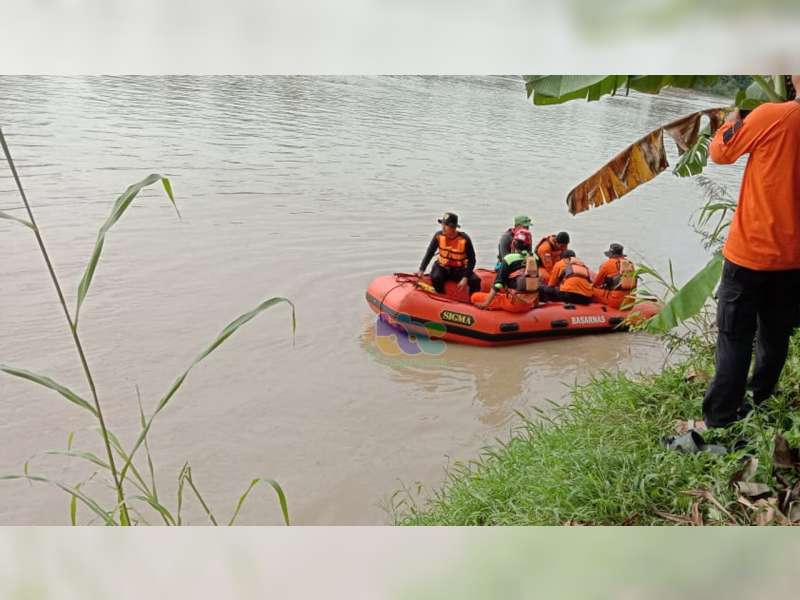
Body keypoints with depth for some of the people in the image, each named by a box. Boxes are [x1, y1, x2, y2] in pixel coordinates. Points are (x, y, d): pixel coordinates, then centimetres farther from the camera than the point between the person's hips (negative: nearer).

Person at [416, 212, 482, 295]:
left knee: (475, 280, -23)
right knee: (435, 278, -30)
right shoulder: (438, 236, -11)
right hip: (442, 268, 1)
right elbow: (429, 254, -9)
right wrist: (421, 270, -21)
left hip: (459, 269, -1)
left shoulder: (464, 239, -17)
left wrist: (465, 278, -23)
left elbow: (471, 260, -13)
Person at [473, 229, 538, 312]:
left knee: (475, 297, -1)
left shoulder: (509, 258, -10)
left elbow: (498, 283, -12)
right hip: (530, 305, 7)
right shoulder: (534, 258, 5)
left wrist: (486, 303, -9)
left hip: (514, 303, -6)